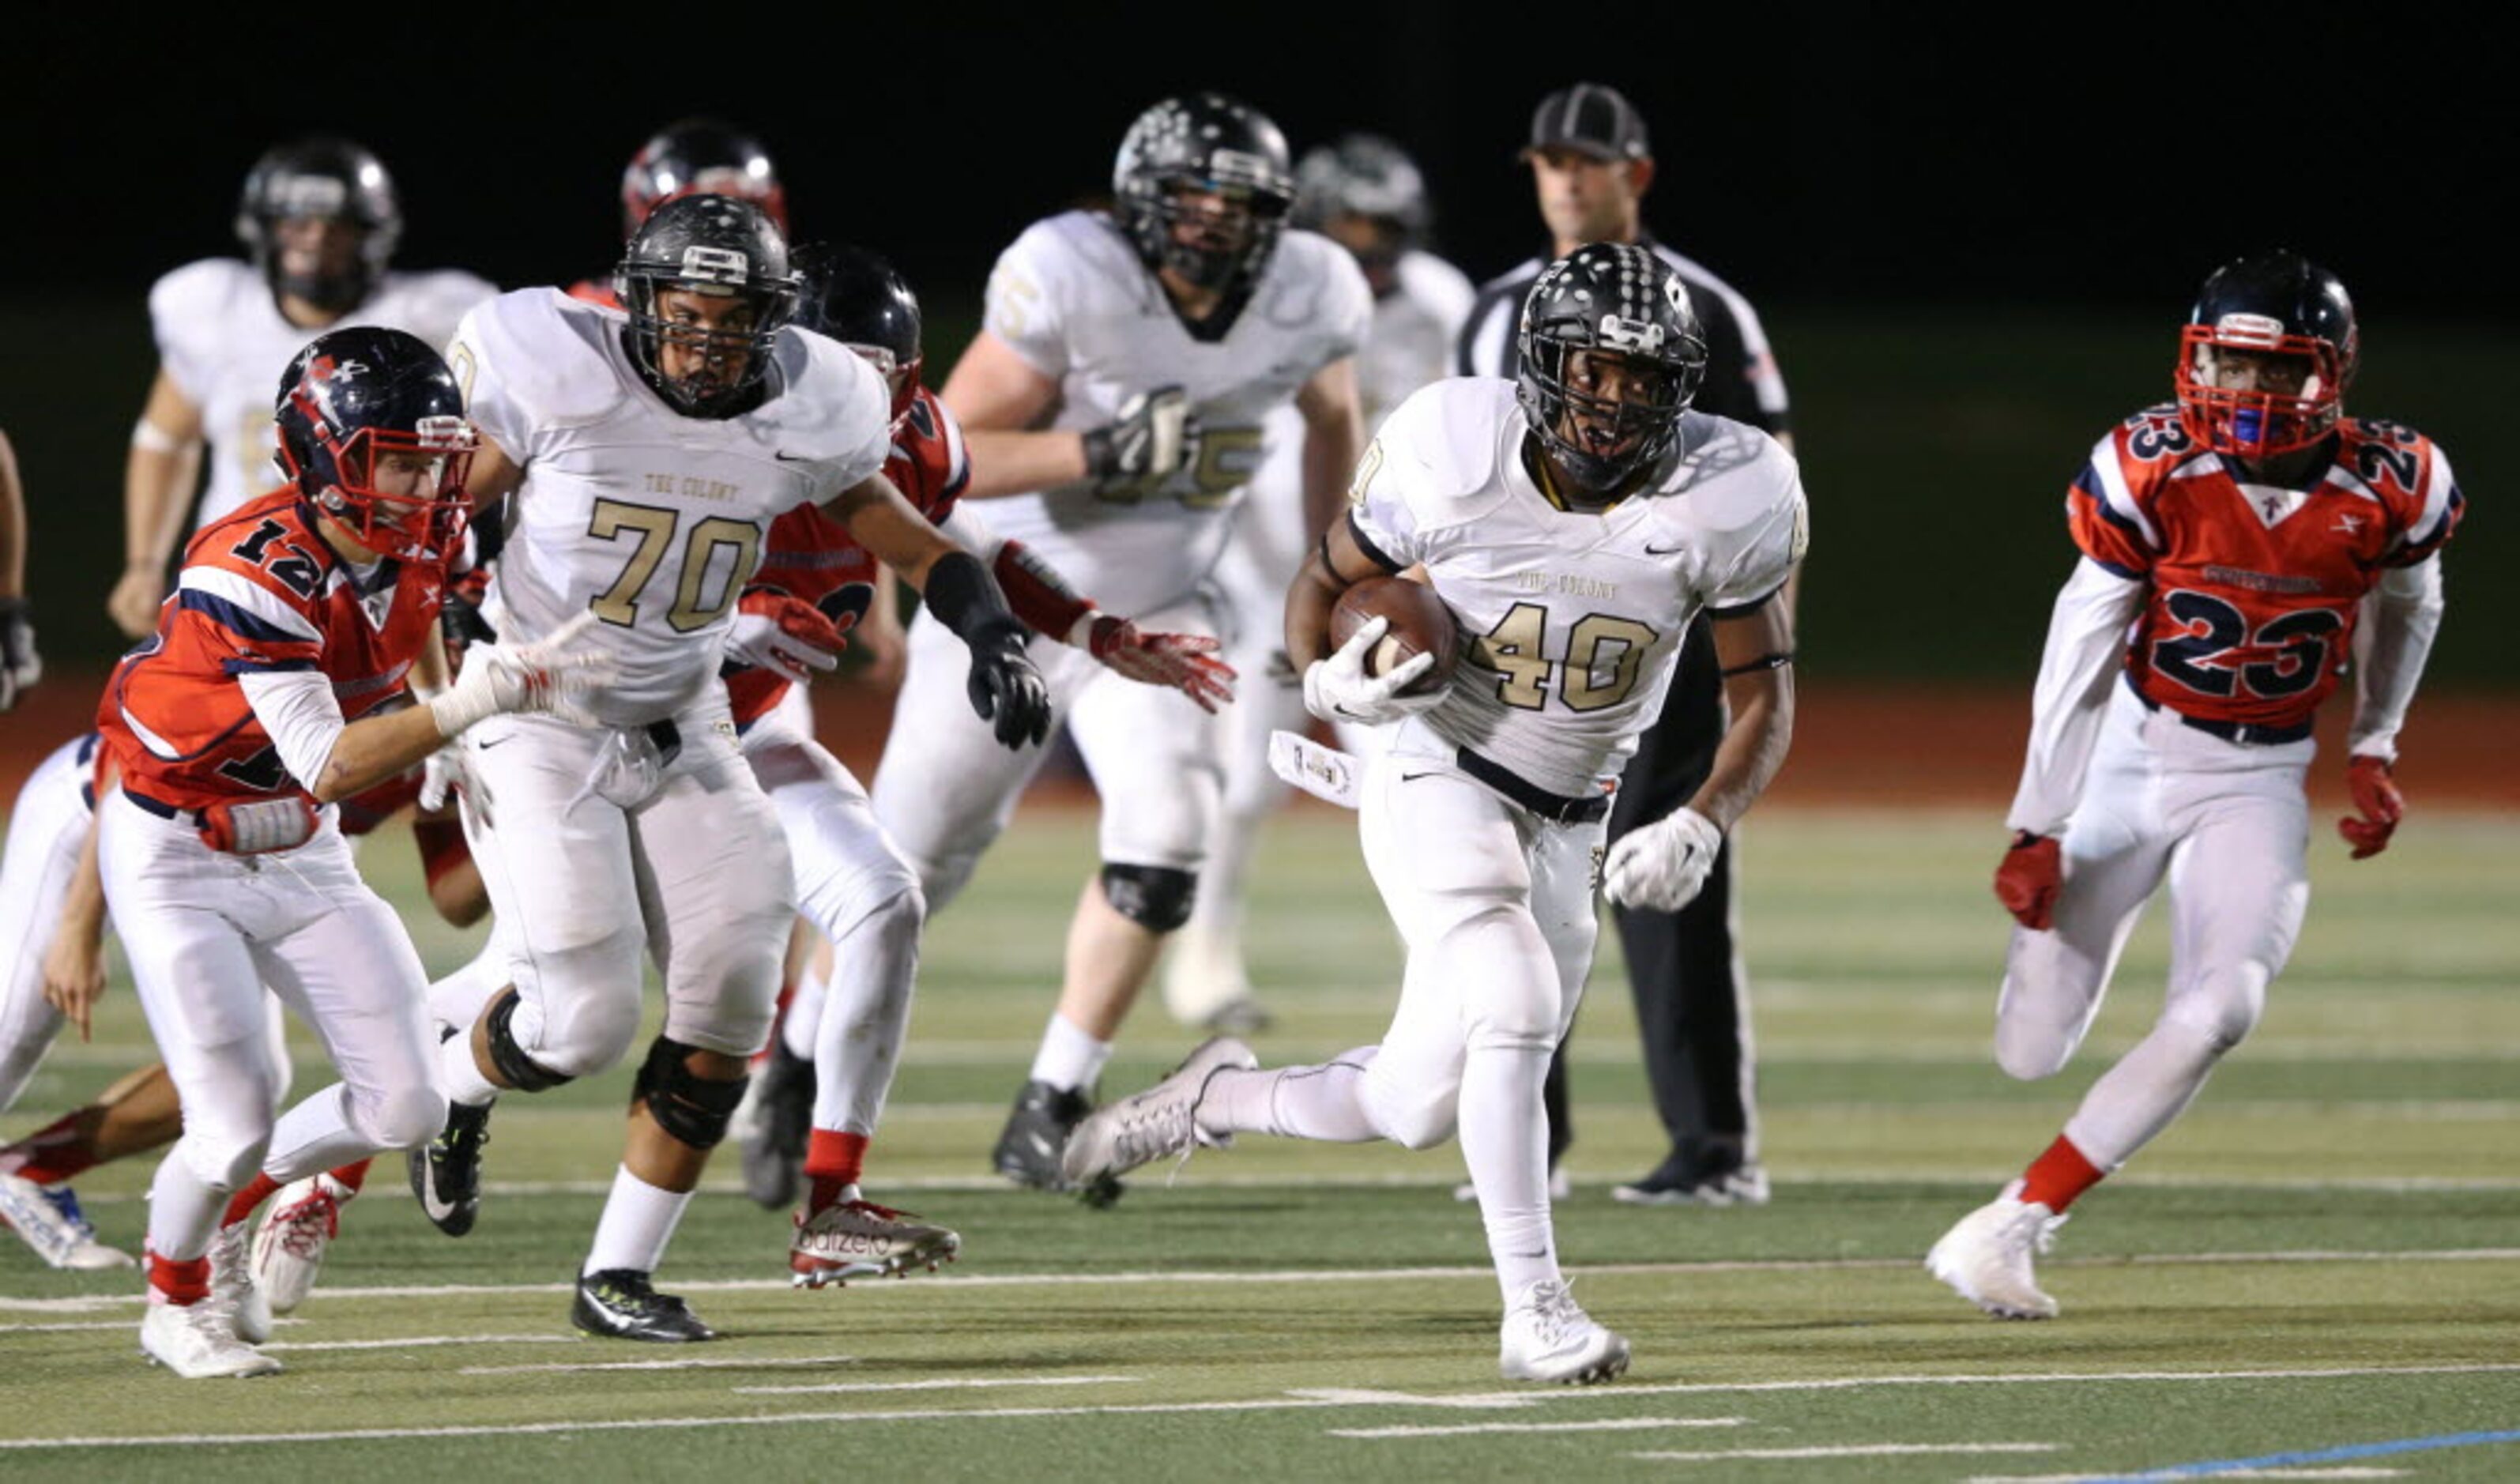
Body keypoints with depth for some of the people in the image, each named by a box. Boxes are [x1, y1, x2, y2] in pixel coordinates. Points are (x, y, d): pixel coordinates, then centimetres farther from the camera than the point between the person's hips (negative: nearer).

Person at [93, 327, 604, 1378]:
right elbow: (325, 765, -36)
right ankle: (176, 1308, 17)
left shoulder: (428, 542, -8)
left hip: (302, 857, 7)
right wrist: (460, 711, -47)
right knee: (237, 1123, -13)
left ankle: (227, 1207, 26)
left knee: (404, 1105, -1)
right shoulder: (249, 574, -31)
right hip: (176, 857, -7)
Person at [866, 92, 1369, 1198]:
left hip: (1153, 617, 3)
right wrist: (1101, 454, -36)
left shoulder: (1311, 298, -12)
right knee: (909, 867, 7)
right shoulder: (1070, 280, -26)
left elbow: (1332, 416, 12)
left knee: (1165, 841, -19)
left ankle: (1051, 1109, -6)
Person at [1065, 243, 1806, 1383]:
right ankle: (1534, 1311, -23)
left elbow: (1766, 694, -4)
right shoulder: (1460, 462, -17)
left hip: (1564, 831, 4)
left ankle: (1218, 1097, 36)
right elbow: (1322, 582, 0)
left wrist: (1700, 829, -20)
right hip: (1439, 786, -4)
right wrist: (1331, 682, -22)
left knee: (1418, 1107, 8)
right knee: (1516, 1006, -28)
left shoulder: (1720, 501, -13)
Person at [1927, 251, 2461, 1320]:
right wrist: (2037, 831, -15)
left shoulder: (2389, 490, -13)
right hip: (2134, 752, -1)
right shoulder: (2151, 473, -18)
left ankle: (2014, 1224, -12)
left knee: (2216, 1016, -22)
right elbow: (2080, 656, -13)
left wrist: (2372, 751, 8)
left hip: (2260, 781, 1)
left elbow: (2406, 607, 11)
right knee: (2032, 1052, 0)